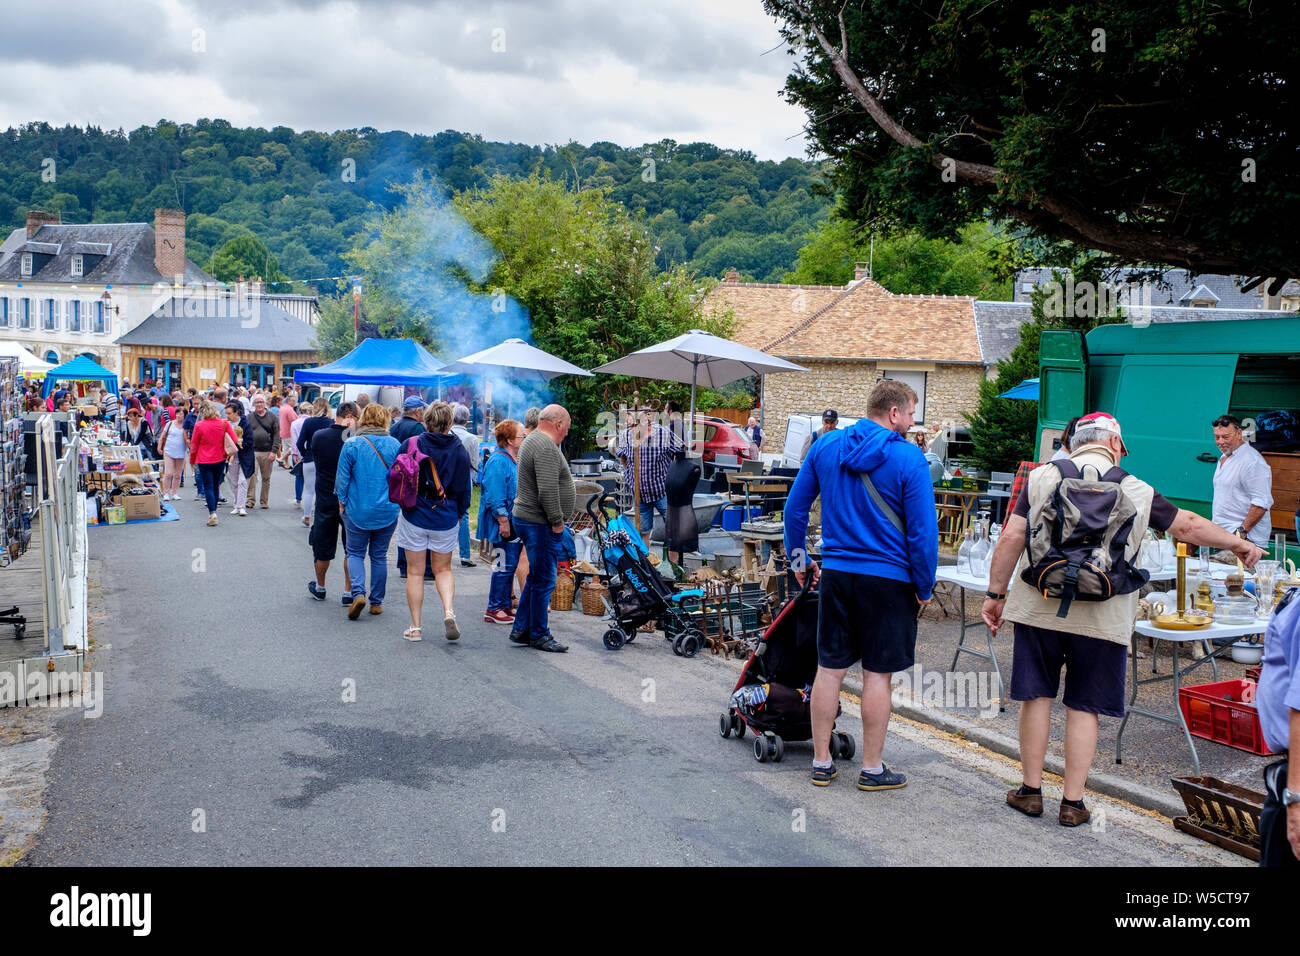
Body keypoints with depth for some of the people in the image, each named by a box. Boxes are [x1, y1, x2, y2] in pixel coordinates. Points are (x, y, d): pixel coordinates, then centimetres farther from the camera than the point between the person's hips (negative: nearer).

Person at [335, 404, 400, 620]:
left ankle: (358, 593, -10)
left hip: (358, 510, -2)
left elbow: (343, 478, -5)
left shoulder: (352, 444, -9)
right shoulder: (395, 445, -3)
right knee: (379, 555, 13)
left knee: (355, 553, 11)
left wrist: (342, 502, 8)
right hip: (387, 511, 2)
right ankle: (377, 602, 17)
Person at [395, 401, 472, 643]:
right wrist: (459, 513, 18)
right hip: (446, 519, 1)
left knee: (415, 572, 9)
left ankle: (416, 627, 10)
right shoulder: (460, 451, -3)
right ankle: (449, 611, -7)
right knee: (443, 569, 17)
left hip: (414, 516, -1)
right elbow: (464, 489, 2)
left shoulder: (411, 446, -8)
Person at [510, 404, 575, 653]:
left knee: (536, 578, 17)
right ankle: (539, 635, 5)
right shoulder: (546, 446, -17)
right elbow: (548, 490, -26)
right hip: (541, 524, -11)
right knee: (543, 581, -2)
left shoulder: (534, 441, 18)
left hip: (527, 519, 11)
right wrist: (557, 521, -17)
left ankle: (521, 629, 21)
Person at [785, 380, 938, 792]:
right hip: (888, 579, -4)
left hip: (836, 573, 4)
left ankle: (821, 762, 18)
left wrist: (799, 559, 20)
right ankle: (872, 769, 15)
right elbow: (923, 530, -10)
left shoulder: (825, 446, 4)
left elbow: (795, 508, 10)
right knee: (877, 674, 5)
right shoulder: (908, 457, -11)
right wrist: (924, 587, 0)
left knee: (829, 668, 9)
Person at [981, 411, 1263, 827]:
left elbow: (1011, 538, -3)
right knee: (1084, 707, 8)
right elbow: (1188, 526, 11)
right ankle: (1072, 802, 14)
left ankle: (1031, 790, 20)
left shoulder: (1042, 477, 1)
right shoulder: (1135, 491, 1)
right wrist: (1239, 545, 28)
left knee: (1037, 697, 11)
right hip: (1101, 618, 0)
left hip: (1039, 608, 1)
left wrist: (996, 594, 4)